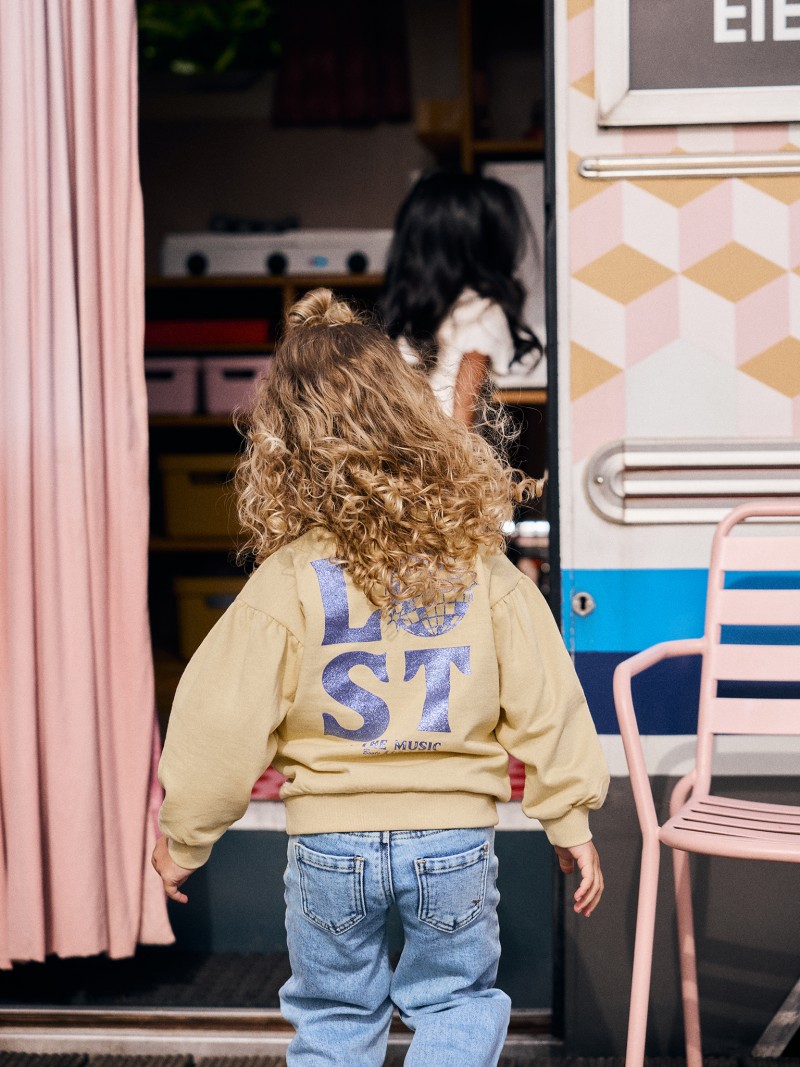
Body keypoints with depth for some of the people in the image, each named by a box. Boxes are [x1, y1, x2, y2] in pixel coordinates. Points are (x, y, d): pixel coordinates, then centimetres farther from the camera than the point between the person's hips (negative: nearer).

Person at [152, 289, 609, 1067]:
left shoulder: (287, 580, -12)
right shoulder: (481, 567, -7)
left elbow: (224, 724, -8)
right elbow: (541, 705, -3)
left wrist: (183, 837, 6)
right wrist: (569, 820, 9)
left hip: (330, 841, 0)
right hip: (455, 837, 1)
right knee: (458, 1005, 20)